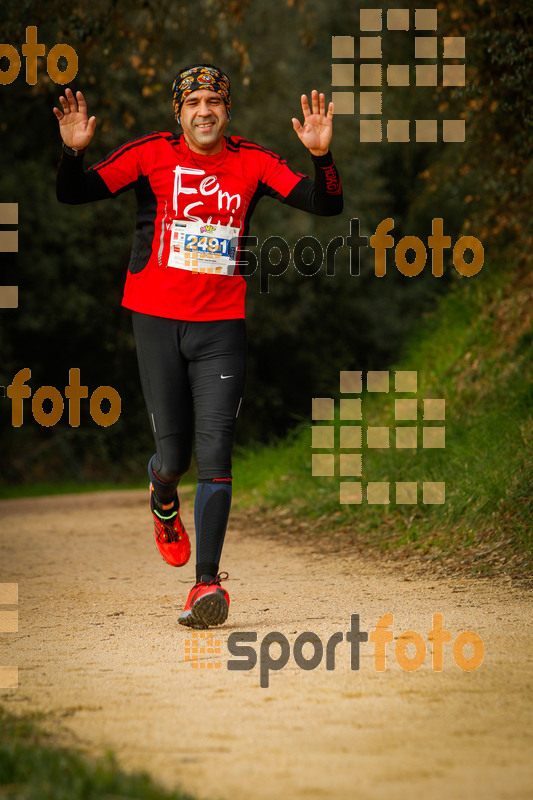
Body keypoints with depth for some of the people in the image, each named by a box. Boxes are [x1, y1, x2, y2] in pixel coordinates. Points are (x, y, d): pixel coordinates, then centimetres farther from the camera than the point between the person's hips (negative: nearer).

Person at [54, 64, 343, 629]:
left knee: (214, 454, -10)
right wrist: (73, 152, -23)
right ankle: (164, 501, 39)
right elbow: (74, 194, -2)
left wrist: (321, 154, -18)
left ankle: (207, 583, -8)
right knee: (173, 458, 1)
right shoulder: (152, 154, 0)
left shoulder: (253, 162, 4)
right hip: (157, 320, 0)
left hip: (222, 326, 1)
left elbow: (326, 205, 0)